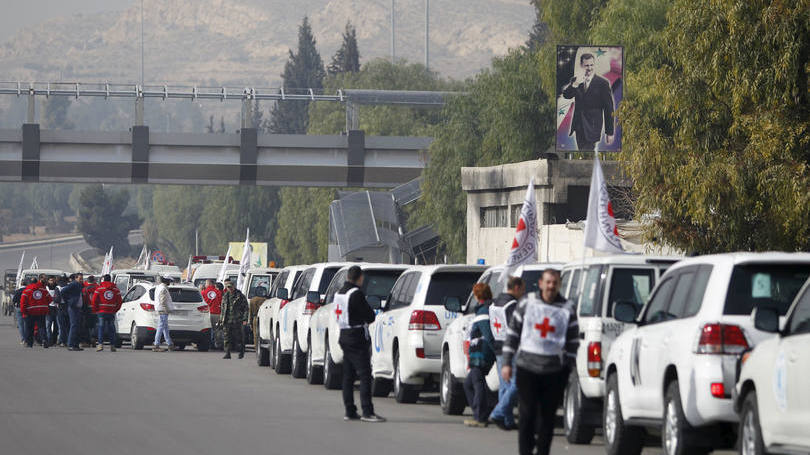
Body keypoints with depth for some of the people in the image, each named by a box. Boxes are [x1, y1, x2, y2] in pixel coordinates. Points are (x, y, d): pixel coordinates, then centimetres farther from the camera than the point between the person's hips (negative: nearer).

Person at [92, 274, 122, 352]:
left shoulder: (99, 288, -1)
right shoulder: (115, 289, 7)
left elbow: (94, 301, -3)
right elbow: (119, 301, 8)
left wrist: (95, 310, 9)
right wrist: (115, 310, 18)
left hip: (102, 311, -2)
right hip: (111, 312, 2)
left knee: (101, 328, -2)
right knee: (111, 328, 7)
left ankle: (100, 344, -12)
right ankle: (112, 346, 6)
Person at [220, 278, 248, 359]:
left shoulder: (240, 296, -2)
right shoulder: (225, 296, 15)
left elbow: (246, 308, -2)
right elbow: (223, 309, 21)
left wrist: (245, 319, -9)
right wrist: (222, 320, 14)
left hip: (237, 321, -4)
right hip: (227, 321, 4)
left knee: (239, 337, 0)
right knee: (227, 338, 0)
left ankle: (241, 353, 14)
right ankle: (227, 353, 1)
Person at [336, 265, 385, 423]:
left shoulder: (339, 293, 12)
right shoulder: (356, 294, -16)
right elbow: (370, 317, -15)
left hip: (344, 337, 9)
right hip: (357, 338, -9)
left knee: (348, 376, 11)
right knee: (365, 375, -9)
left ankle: (349, 411, 14)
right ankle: (367, 412, -14)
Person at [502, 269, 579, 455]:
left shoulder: (567, 309, 6)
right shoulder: (527, 304, 5)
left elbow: (573, 341, 9)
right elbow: (513, 332, 8)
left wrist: (568, 369, 3)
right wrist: (507, 363, 4)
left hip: (555, 371, 1)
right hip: (527, 368, -1)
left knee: (548, 416, 5)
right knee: (527, 414, -5)